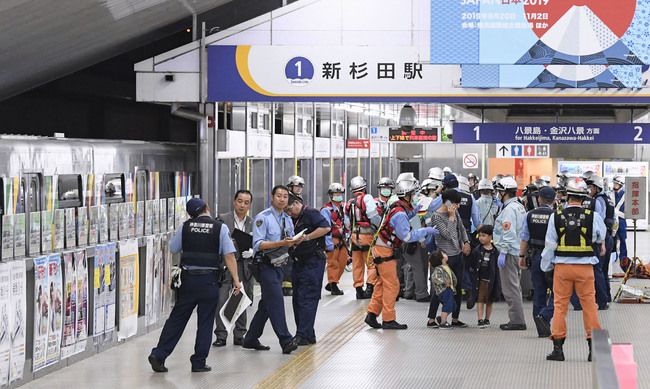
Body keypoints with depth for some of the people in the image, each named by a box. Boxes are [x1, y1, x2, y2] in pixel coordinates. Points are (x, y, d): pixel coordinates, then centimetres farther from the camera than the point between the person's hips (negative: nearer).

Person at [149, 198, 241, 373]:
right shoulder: (220, 228, -4)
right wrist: (236, 279, -4)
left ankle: (158, 355, 4)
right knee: (205, 322, 6)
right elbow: (229, 255, -7)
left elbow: (172, 249, 14)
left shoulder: (185, 227, 2)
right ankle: (199, 362, 8)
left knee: (177, 319, 9)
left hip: (188, 278, 2)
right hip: (209, 280, -2)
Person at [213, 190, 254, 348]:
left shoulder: (252, 224, 10)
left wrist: (251, 252, -8)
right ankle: (221, 336, -1)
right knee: (221, 301, -7)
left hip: (243, 267, 3)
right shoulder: (222, 219, 1)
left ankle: (239, 336, 14)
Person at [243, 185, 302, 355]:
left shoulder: (287, 219, 14)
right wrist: (281, 243, -27)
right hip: (266, 266, -8)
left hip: (278, 266, 8)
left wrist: (296, 241, -4)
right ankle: (286, 341, -16)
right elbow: (258, 244, -18)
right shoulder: (263, 218, -10)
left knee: (267, 304, 11)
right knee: (276, 302, -13)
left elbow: (289, 244, 20)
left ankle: (251, 339, 20)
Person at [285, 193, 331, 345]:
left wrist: (307, 237, -24)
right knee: (297, 299, 9)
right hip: (299, 262, 10)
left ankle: (304, 335, -12)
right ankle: (308, 335, 14)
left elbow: (326, 227, -22)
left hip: (313, 262, -10)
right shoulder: (294, 219, 19)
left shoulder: (310, 213, -9)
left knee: (307, 299, -11)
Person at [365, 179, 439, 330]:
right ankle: (388, 320, -4)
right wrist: (425, 231, -17)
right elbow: (407, 236, -23)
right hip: (384, 251, -10)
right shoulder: (399, 214, -22)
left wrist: (411, 213, 17)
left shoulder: (397, 207, 8)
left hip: (382, 249, 10)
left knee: (382, 284, 15)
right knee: (392, 285, -6)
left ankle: (372, 314, 17)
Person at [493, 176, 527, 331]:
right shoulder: (519, 207, 16)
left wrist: (503, 253, -21)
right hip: (518, 251, 11)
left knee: (510, 288, -7)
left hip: (509, 252, -11)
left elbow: (509, 233, -22)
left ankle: (517, 320, -6)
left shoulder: (509, 209, -16)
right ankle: (517, 319, 20)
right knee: (514, 287, 15)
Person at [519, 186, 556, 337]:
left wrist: (522, 256, 16)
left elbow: (524, 238, 7)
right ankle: (544, 315, -20)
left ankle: (542, 330, 10)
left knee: (539, 291, 9)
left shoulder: (530, 215, 3)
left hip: (534, 256, 5)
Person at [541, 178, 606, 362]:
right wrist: (602, 244, 40)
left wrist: (546, 267, 15)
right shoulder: (593, 217, -4)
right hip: (585, 266, 0)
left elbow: (550, 245, 2)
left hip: (562, 266, 0)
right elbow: (601, 236, 17)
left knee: (560, 305, 6)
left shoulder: (556, 217, -4)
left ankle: (558, 348, 5)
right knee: (589, 305, 7)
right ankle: (594, 348, 8)